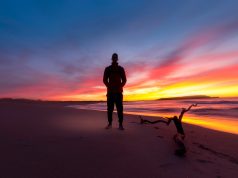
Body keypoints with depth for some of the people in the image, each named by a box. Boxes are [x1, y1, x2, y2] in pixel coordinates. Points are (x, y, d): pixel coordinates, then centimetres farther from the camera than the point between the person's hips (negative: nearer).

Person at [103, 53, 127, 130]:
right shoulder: (107, 69, 13)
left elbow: (124, 80, 9)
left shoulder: (121, 69, 13)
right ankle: (110, 123, 10)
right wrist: (109, 87, -5)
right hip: (110, 91, 1)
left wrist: (120, 87, -5)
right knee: (110, 108, 0)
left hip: (118, 91, 0)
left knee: (120, 108, -4)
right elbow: (105, 80, 8)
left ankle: (120, 124, 1)